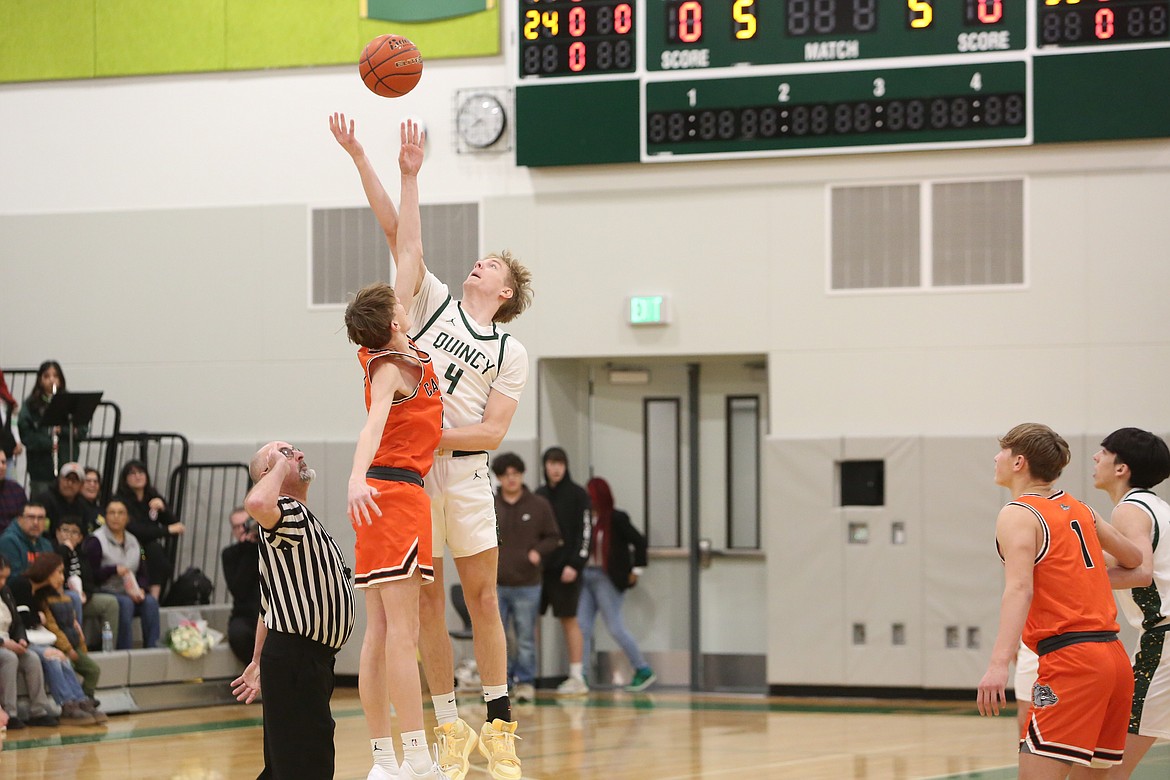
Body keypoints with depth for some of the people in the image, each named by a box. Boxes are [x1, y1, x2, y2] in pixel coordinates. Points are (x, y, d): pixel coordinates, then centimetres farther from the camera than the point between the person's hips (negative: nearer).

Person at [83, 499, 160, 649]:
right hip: (105, 591, -5)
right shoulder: (96, 541, -1)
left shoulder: (133, 541, 17)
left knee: (151, 601, -23)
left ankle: (152, 647, -29)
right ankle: (124, 652, -35)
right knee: (125, 603, -35)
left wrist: (140, 589, -7)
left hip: (131, 593, 5)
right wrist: (114, 570, -19)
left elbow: (143, 573, 14)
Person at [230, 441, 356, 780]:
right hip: (296, 660, -11)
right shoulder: (289, 512, -12)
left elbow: (269, 602, 24)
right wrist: (279, 467, -19)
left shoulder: (302, 519, 21)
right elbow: (256, 504, -38)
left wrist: (259, 662, 25)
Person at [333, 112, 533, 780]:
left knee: (482, 598, 1)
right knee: (428, 604, 2)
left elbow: (493, 430, -3)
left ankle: (499, 724, 8)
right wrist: (361, 159, -2)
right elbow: (397, 230, 4)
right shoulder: (436, 301, 10)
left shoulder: (512, 353, 6)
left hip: (465, 471, -1)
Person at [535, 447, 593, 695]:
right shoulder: (539, 495, 13)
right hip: (539, 567, 5)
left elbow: (585, 532, -7)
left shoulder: (577, 495, -3)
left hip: (565, 569, -5)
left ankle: (577, 677, 1)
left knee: (569, 619, -3)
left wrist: (575, 564, -15)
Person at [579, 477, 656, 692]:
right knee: (582, 627, 2)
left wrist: (636, 570, -7)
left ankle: (644, 670, 8)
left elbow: (639, 541, -8)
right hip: (586, 576, 6)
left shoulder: (616, 519, -8)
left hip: (607, 579, -6)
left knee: (615, 628, -4)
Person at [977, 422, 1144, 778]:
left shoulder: (1018, 514, -4)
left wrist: (999, 664, -29)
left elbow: (1019, 589, -19)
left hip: (1071, 659, -8)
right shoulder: (1079, 509, 18)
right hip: (1114, 656, 8)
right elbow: (1134, 559, 29)